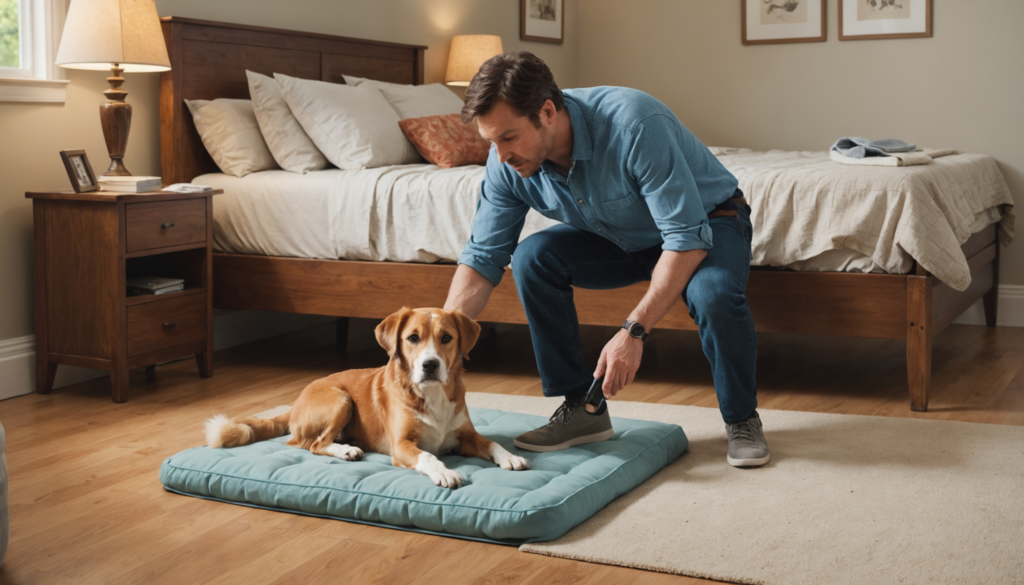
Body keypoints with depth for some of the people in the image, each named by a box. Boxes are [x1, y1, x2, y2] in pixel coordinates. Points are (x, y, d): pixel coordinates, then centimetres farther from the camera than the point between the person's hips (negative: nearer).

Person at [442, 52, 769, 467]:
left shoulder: (634, 124, -38)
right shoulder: (507, 162, -19)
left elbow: (688, 239, -36)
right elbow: (482, 258, -11)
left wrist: (634, 331, -41)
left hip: (706, 222, -5)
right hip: (622, 239, 5)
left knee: (712, 295, -37)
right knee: (532, 257, -20)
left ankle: (741, 419, -9)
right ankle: (583, 409, -7)